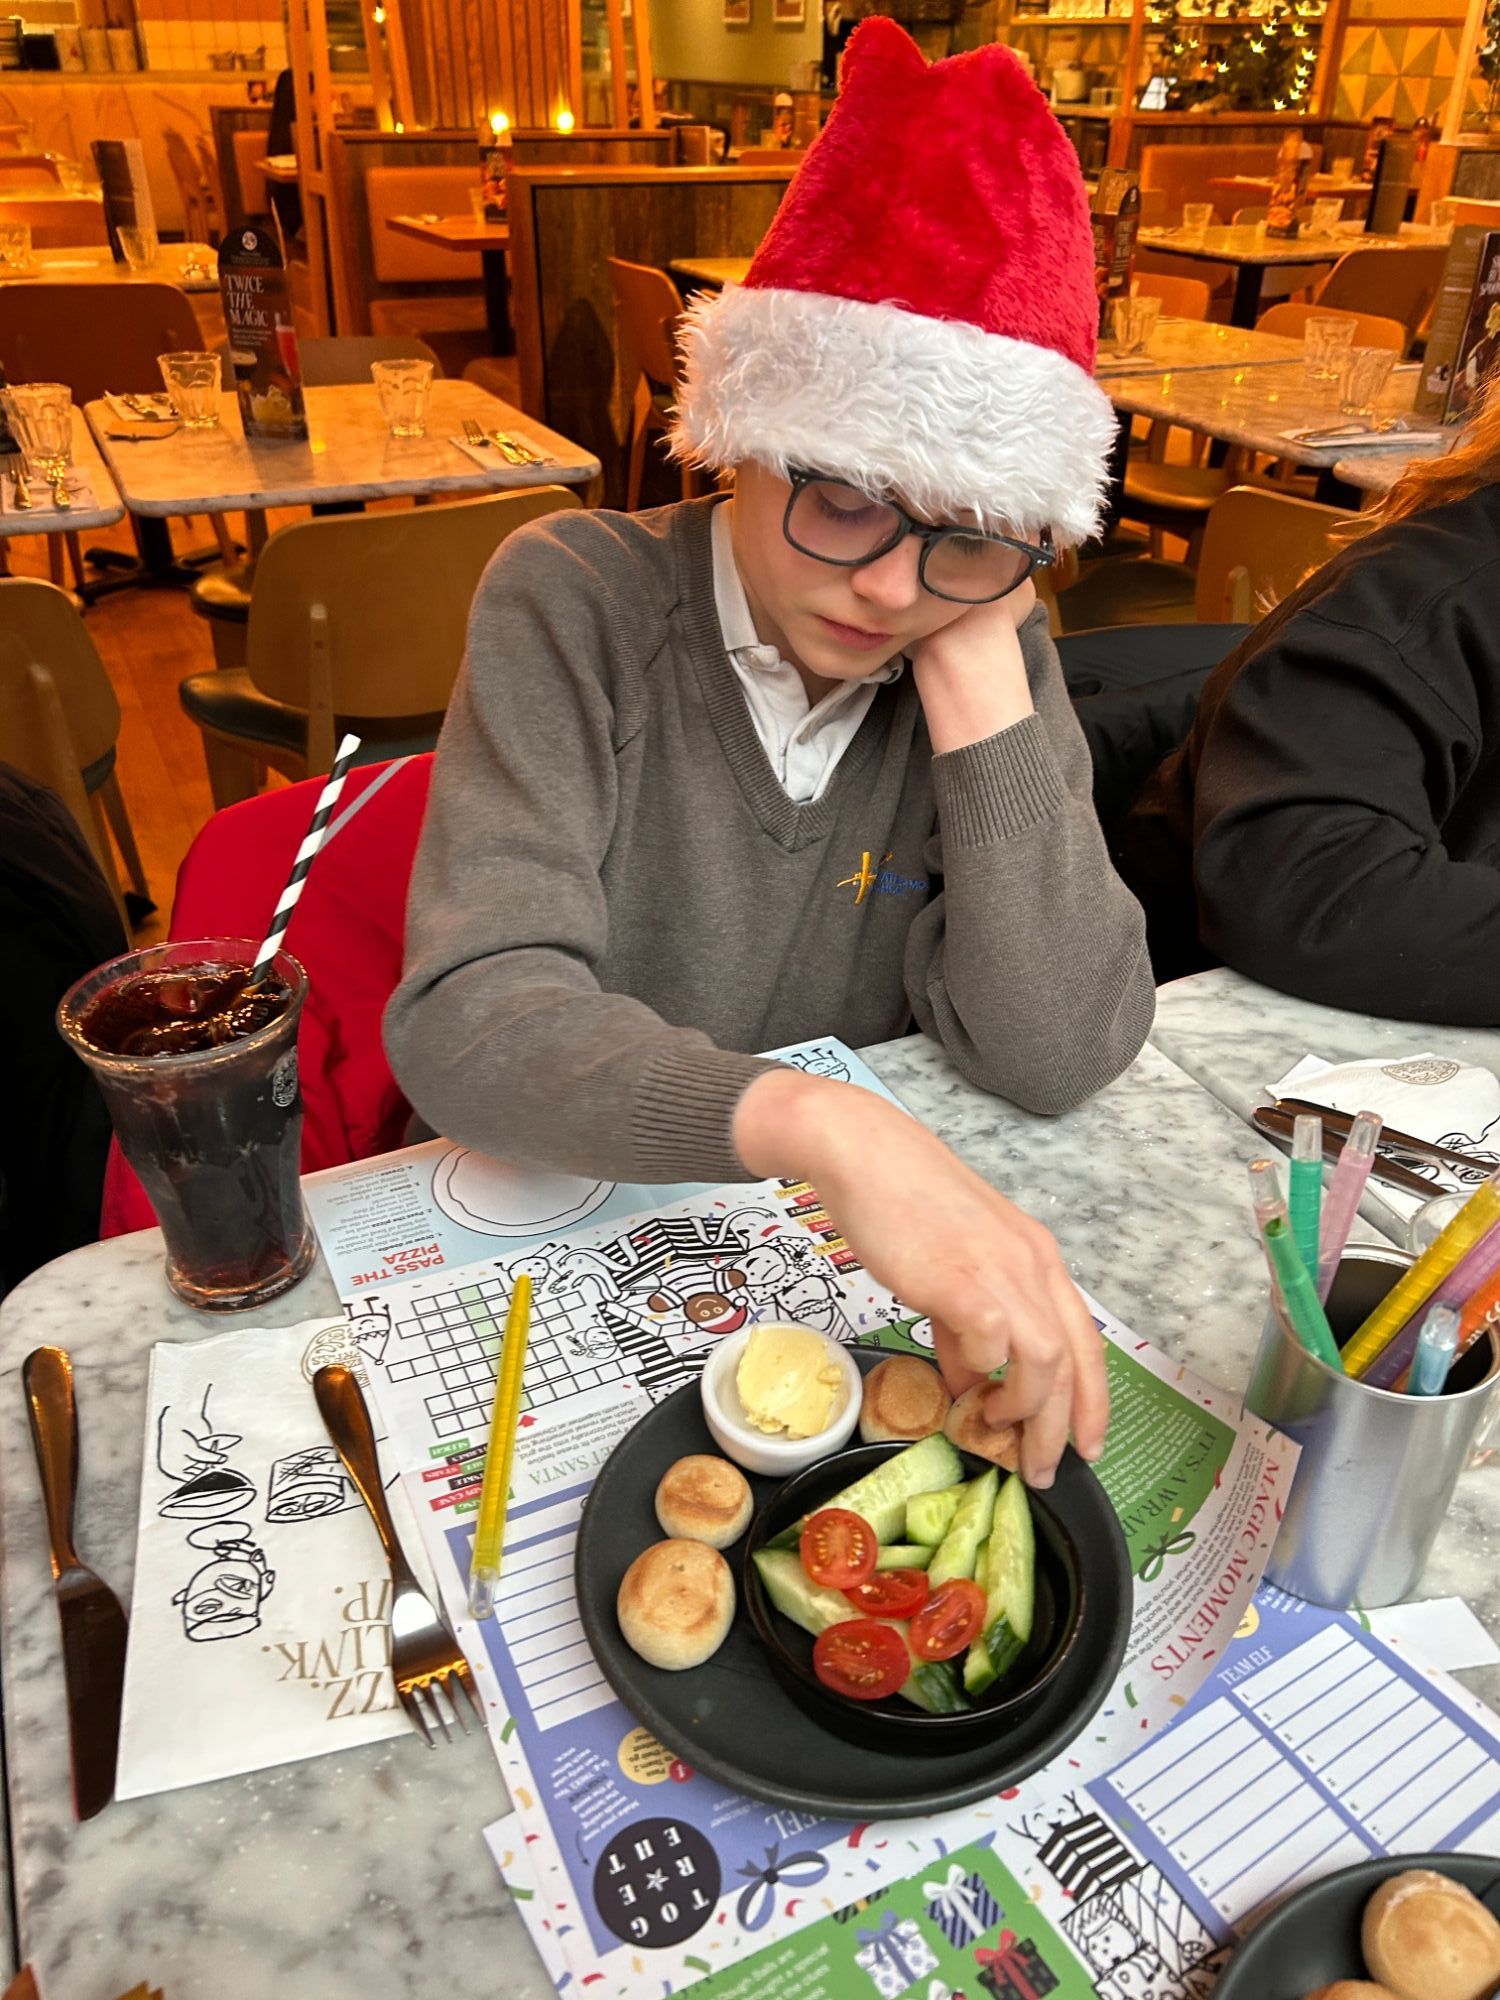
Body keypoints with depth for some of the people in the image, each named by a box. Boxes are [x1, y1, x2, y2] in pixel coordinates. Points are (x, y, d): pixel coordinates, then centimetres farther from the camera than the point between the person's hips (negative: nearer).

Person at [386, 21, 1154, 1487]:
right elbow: (466, 1021, -26)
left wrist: (974, 666, -20)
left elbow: (1055, 1060, -16)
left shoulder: (994, 648, -6)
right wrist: (822, 1125, -41)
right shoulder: (578, 605, -14)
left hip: (857, 1248, 3)